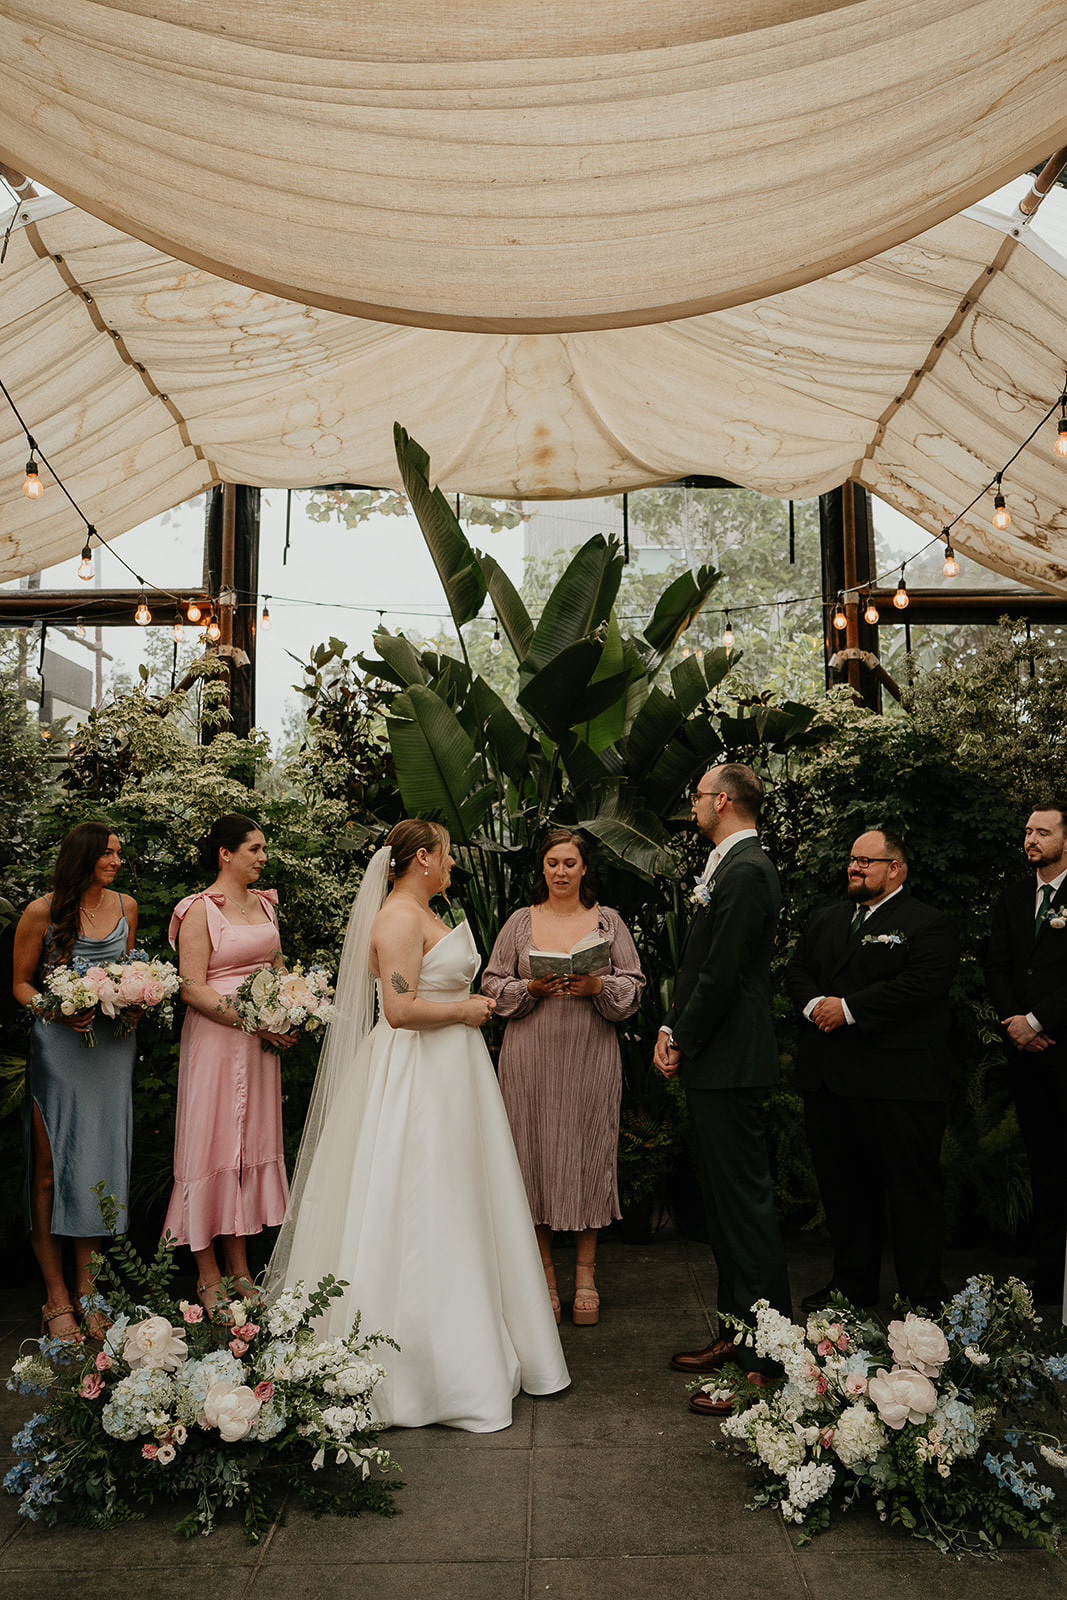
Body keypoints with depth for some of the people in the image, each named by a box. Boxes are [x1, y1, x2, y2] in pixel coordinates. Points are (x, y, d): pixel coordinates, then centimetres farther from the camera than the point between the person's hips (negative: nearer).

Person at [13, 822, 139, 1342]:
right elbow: (21, 984, 1)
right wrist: (58, 1010, -16)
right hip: (59, 1047, -4)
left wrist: (134, 1002, 1)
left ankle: (86, 1286, 19)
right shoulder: (41, 913, -5)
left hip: (113, 1045, 4)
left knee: (99, 1163, 8)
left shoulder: (125, 906, 8)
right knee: (50, 1170, 0)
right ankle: (56, 1296, 11)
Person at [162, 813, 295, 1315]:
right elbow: (192, 990, -14)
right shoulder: (199, 910, -9)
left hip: (261, 1040, 7)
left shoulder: (265, 903, 11)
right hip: (215, 1039, -6)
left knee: (252, 1144, 11)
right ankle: (209, 1275, 13)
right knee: (211, 1145, 1)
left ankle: (240, 1268, 21)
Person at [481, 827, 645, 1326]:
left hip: (591, 1056, 0)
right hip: (531, 1056, 0)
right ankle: (544, 1273, 16)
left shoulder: (607, 921, 8)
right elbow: (492, 984, 6)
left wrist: (598, 987, -14)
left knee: (588, 1153, 2)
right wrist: (532, 989, -11)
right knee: (536, 1153, 2)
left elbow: (634, 986, 4)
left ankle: (585, 1275, 14)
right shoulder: (520, 921, 7)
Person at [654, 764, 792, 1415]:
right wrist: (673, 1029, 8)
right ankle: (738, 1331, 30)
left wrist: (684, 1043, -11)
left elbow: (722, 972, -21)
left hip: (729, 1066, -11)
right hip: (715, 1064, 11)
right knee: (726, 1202, 17)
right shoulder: (732, 867, 16)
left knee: (746, 1204, -4)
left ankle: (770, 1361, 5)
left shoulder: (745, 871, -17)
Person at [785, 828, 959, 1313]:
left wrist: (848, 1008, -19)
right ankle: (852, 1283, 29)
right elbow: (796, 969, 14)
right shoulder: (826, 920, 18)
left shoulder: (928, 924, -4)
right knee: (842, 1186, 14)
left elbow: (924, 983, -17)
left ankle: (924, 1296, 16)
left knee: (911, 1190, 2)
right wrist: (814, 1004, -8)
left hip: (898, 1082, -6)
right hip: (828, 1080, 7)